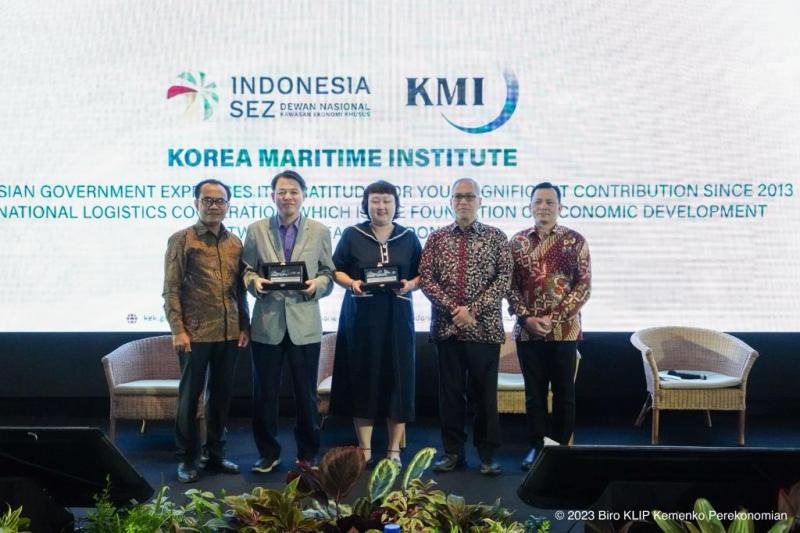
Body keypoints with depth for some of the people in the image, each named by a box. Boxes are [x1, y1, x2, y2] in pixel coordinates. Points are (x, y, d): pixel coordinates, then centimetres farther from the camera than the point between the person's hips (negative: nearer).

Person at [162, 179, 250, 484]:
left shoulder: (235, 243, 12)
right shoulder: (181, 240, -1)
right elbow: (171, 289, -5)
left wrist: (244, 326, 8)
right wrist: (178, 329, -12)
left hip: (229, 333, 4)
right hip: (196, 333, -4)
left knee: (222, 395, 11)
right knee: (189, 396, 4)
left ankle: (216, 454, 23)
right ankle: (187, 459, 15)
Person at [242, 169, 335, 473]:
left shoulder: (319, 232, 6)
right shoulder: (256, 230, 6)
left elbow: (328, 274, 6)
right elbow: (247, 270, 7)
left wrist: (317, 285, -14)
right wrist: (255, 282, -14)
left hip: (304, 324, 0)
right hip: (267, 324, 0)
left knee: (306, 393, 7)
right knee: (265, 393, 7)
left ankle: (308, 454, 22)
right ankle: (268, 453, 22)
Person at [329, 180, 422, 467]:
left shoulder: (409, 238, 8)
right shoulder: (352, 235, 4)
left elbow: (422, 274, 10)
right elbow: (336, 270, 6)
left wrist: (410, 284, -11)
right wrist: (352, 283, -13)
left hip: (397, 316, 1)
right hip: (360, 315, -1)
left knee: (397, 378, 1)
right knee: (363, 378, 1)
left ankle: (395, 450, 10)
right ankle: (364, 449, 10)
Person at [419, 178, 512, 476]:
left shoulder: (496, 237, 4)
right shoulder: (437, 238, 8)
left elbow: (504, 278, -4)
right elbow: (425, 278, 1)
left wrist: (473, 310, -12)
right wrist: (453, 308, -11)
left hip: (485, 327, -1)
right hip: (446, 327, 2)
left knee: (485, 392, 4)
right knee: (450, 391, 7)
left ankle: (487, 454, 13)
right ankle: (453, 451, 17)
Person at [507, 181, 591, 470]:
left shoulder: (575, 241, 0)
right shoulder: (517, 241, 6)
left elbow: (583, 285, -4)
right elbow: (510, 285, 5)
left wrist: (554, 318, -13)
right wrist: (526, 317, -9)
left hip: (564, 330, -2)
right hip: (527, 330, 2)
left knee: (564, 392, 6)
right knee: (534, 392, 8)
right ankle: (536, 446, 18)